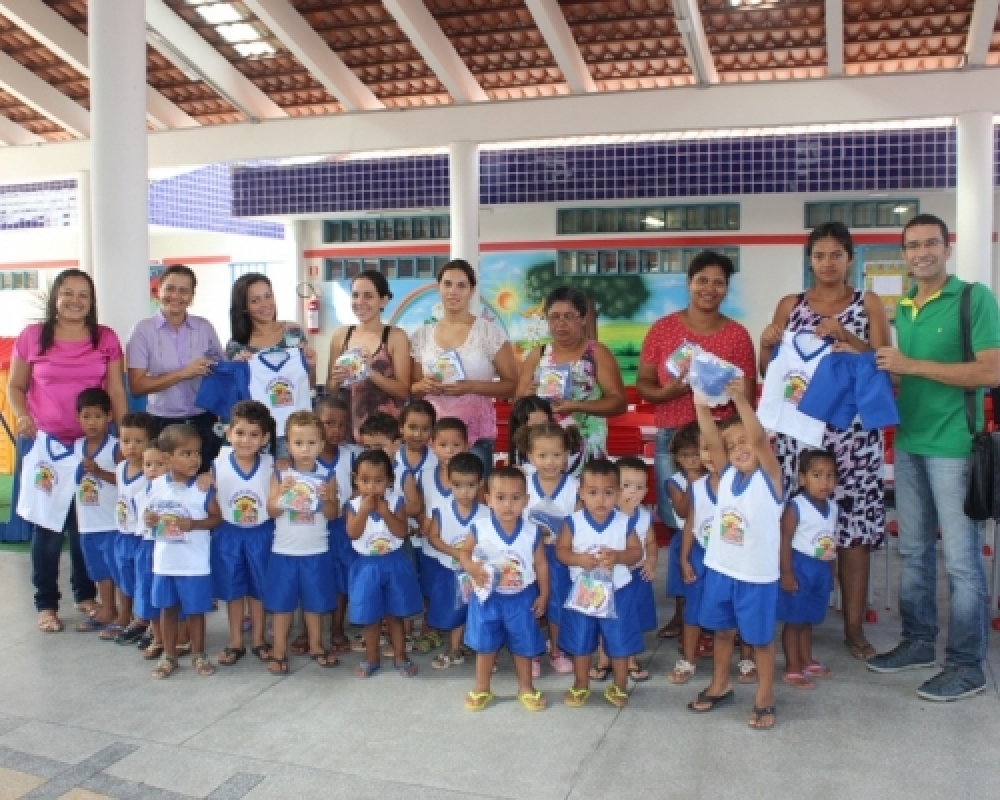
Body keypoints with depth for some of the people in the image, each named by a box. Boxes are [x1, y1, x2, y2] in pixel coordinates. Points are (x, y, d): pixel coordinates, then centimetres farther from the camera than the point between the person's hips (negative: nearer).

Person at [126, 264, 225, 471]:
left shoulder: (204, 327, 3)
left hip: (204, 421, 2)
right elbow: (136, 386, -8)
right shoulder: (144, 330, -4)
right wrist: (183, 373, -17)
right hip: (163, 422, -2)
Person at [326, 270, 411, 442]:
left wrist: (371, 372, -17)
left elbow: (403, 391, -5)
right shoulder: (340, 335, 7)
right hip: (347, 424, 3)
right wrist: (337, 380, -7)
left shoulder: (396, 337, -2)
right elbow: (329, 389, 14)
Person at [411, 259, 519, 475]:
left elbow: (512, 385, -2)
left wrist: (470, 386, -15)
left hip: (476, 434, -3)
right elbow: (412, 388, 18)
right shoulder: (422, 335, 10)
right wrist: (423, 386, -5)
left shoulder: (489, 332, -1)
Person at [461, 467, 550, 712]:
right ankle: (482, 689, 32)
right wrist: (472, 568, -20)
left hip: (521, 598, 1)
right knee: (485, 645, 14)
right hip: (488, 597, 0)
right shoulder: (480, 529, -16)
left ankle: (526, 688, 34)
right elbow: (465, 553, 0)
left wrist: (543, 594, 2)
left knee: (524, 645, 14)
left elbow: (541, 564, -1)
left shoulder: (532, 532, -13)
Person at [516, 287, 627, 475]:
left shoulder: (597, 353, 0)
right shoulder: (537, 356, 10)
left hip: (584, 448, -3)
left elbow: (619, 402, -5)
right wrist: (527, 396, -8)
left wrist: (576, 406, -17)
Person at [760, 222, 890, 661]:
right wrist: (766, 344, -9)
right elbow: (770, 372, 12)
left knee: (854, 526, 0)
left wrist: (845, 336, -14)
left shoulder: (870, 304, 7)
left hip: (853, 430, -1)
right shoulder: (790, 305, 10)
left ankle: (854, 627, 10)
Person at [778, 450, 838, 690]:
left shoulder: (833, 508, 6)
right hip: (800, 568, -6)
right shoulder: (796, 507, -16)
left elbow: (831, 541, 14)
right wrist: (786, 573, -18)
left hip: (822, 570, 7)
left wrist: (830, 571, 17)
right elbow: (785, 541, -16)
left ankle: (807, 662, 32)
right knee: (794, 621, 3)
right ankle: (792, 669, 10)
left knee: (807, 620, 19)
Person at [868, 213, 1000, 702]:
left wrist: (912, 365, -17)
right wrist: (875, 361, -1)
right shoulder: (902, 308, 12)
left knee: (960, 558, 1)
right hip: (908, 444, 7)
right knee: (914, 550, 14)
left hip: (953, 446, -6)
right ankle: (919, 641, 28)